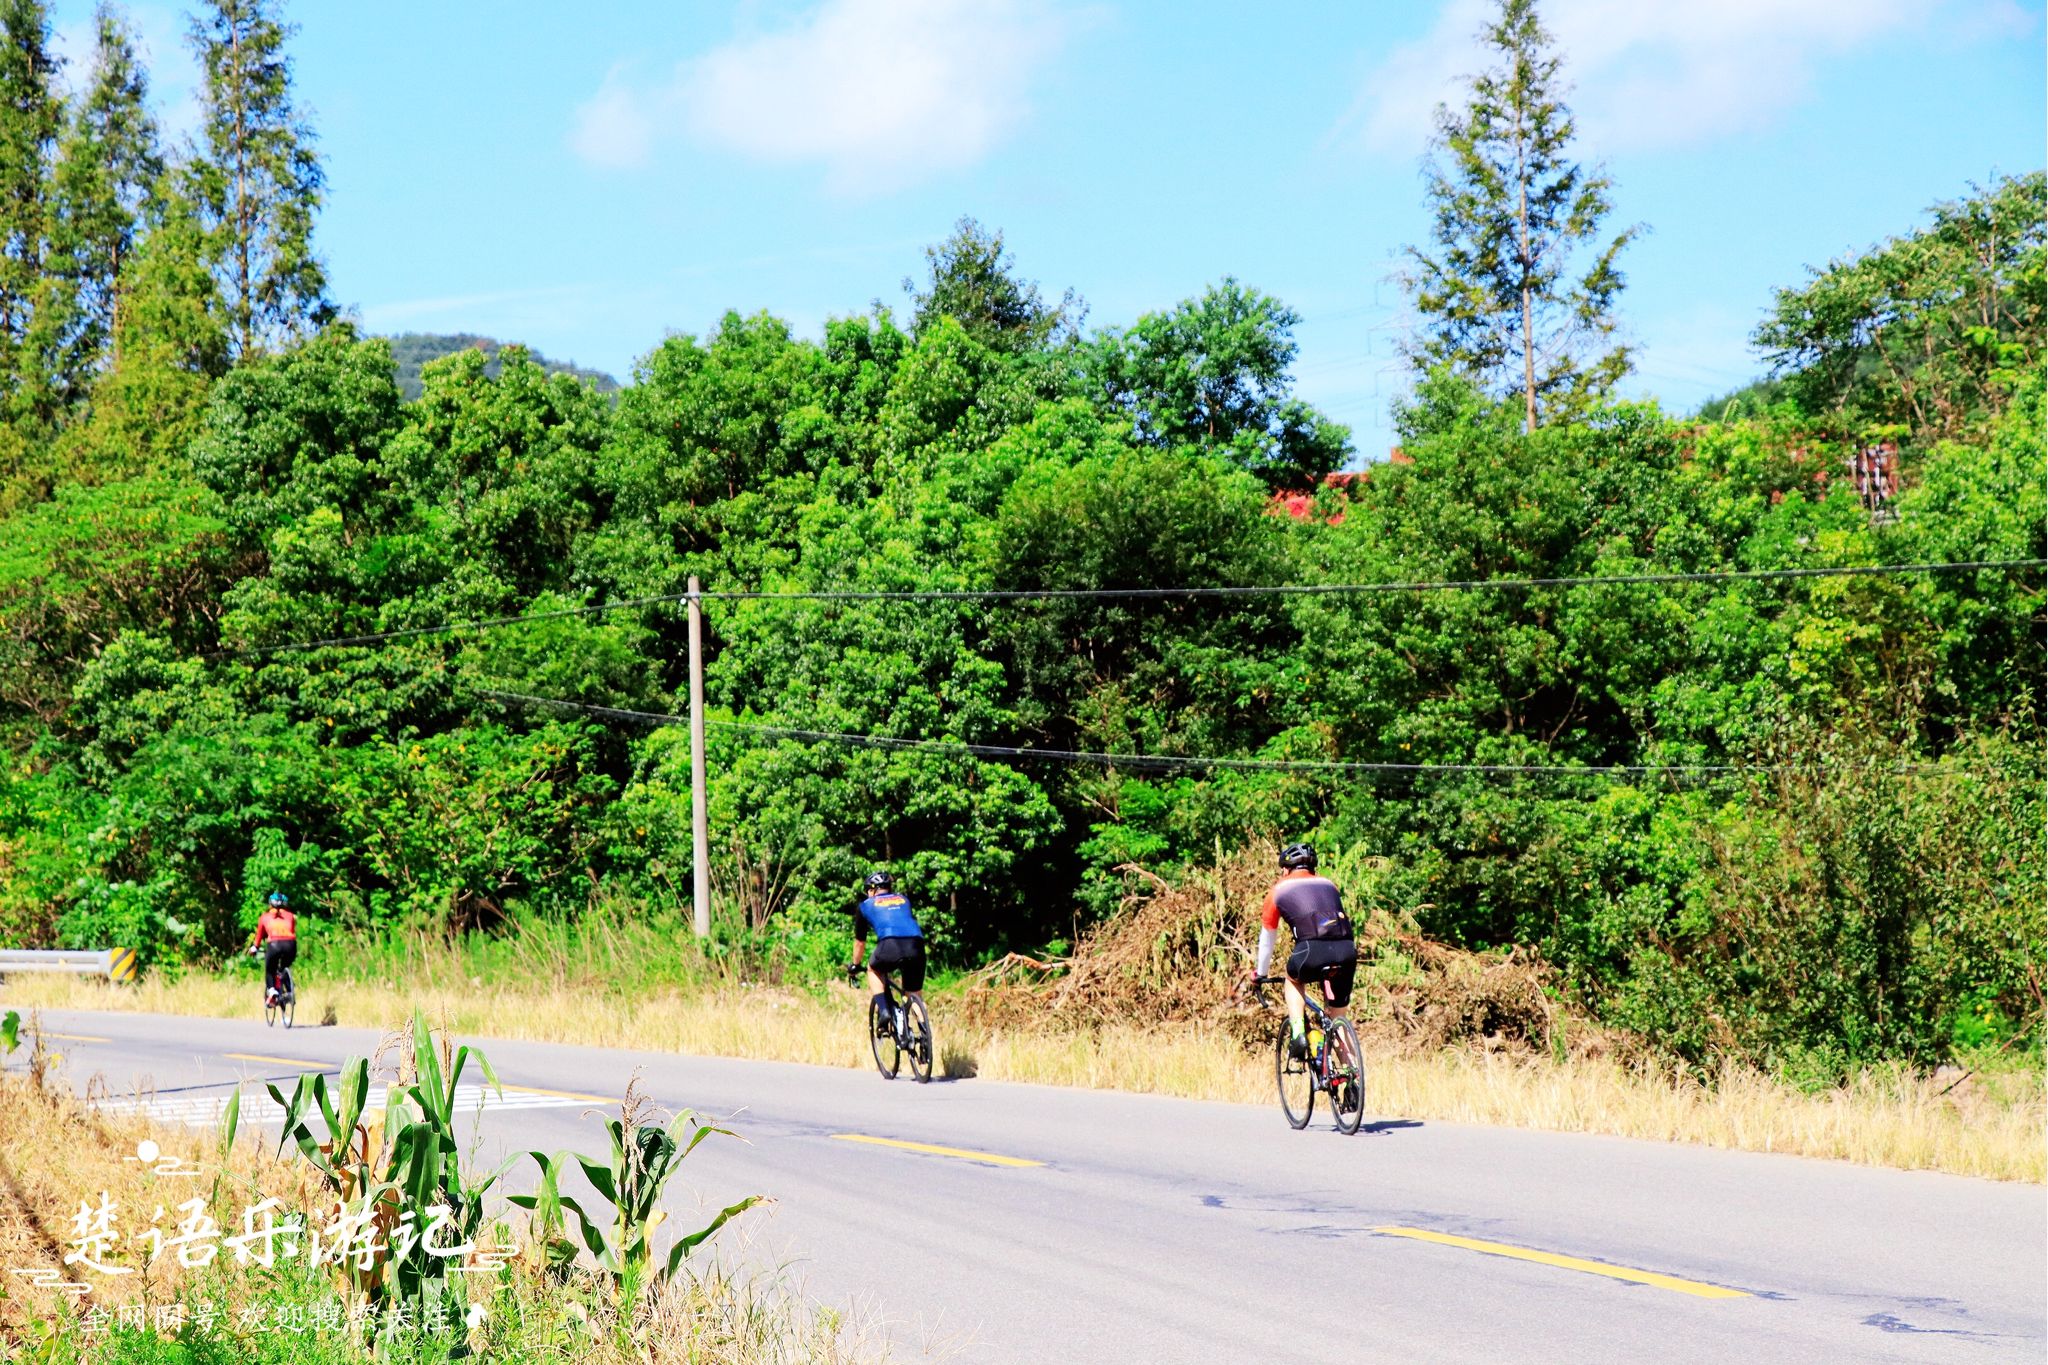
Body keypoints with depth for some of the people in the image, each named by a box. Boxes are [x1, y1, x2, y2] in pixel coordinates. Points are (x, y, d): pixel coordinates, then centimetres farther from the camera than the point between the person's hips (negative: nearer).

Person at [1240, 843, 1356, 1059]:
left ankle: (1298, 1035, 11)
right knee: (1338, 1012, 20)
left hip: (1312, 950, -3)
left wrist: (1260, 974, 47)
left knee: (1293, 980, 30)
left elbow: (1267, 938, 31)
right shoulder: (1329, 885, 30)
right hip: (1347, 950, 3)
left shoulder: (1279, 890, 22)